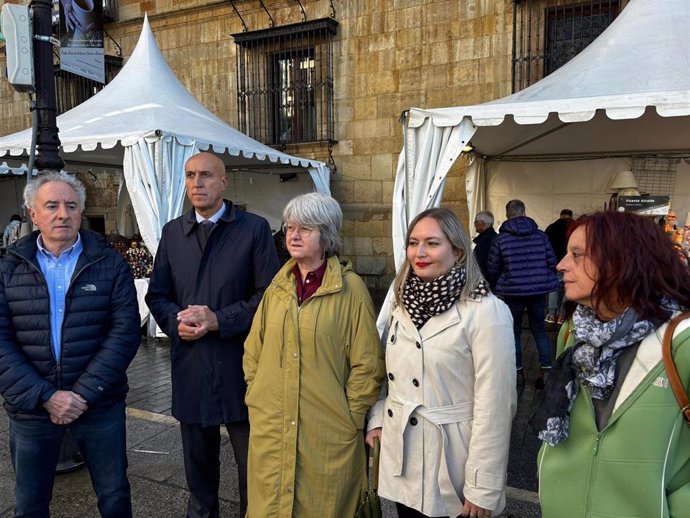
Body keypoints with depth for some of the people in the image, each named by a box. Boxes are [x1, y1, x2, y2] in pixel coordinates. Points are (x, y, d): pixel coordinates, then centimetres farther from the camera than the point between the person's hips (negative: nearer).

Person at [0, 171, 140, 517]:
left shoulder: (110, 264, -3)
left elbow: (124, 332, -9)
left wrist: (84, 394, -15)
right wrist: (45, 397, -15)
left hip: (100, 406, -1)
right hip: (30, 408, 1)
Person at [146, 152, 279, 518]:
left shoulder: (254, 229, -4)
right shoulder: (173, 231, 9)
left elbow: (268, 293, -8)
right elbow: (157, 294, 12)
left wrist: (219, 319, -16)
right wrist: (176, 322, -8)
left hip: (239, 364, -3)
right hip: (189, 364, 4)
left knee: (252, 463, 11)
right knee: (197, 460, 20)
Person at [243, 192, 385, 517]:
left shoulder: (350, 288, -10)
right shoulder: (278, 287, 5)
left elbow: (368, 365, -8)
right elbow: (253, 353, 13)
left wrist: (349, 417, -6)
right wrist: (256, 401, 7)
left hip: (327, 435, -4)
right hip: (270, 431, 4)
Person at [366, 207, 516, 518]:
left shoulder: (486, 312, -18)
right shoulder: (403, 303, 3)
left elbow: (494, 406, -17)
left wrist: (483, 489, -15)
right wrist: (377, 419, 4)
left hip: (451, 469, -5)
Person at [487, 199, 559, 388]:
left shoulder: (500, 238, -7)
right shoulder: (540, 235, -2)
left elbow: (492, 269, -3)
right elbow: (552, 262, 2)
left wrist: (496, 286, 16)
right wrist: (545, 280, 20)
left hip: (512, 291, -2)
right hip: (538, 289, 2)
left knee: (514, 331, 11)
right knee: (539, 329, 14)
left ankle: (518, 371, 16)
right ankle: (546, 370, 11)